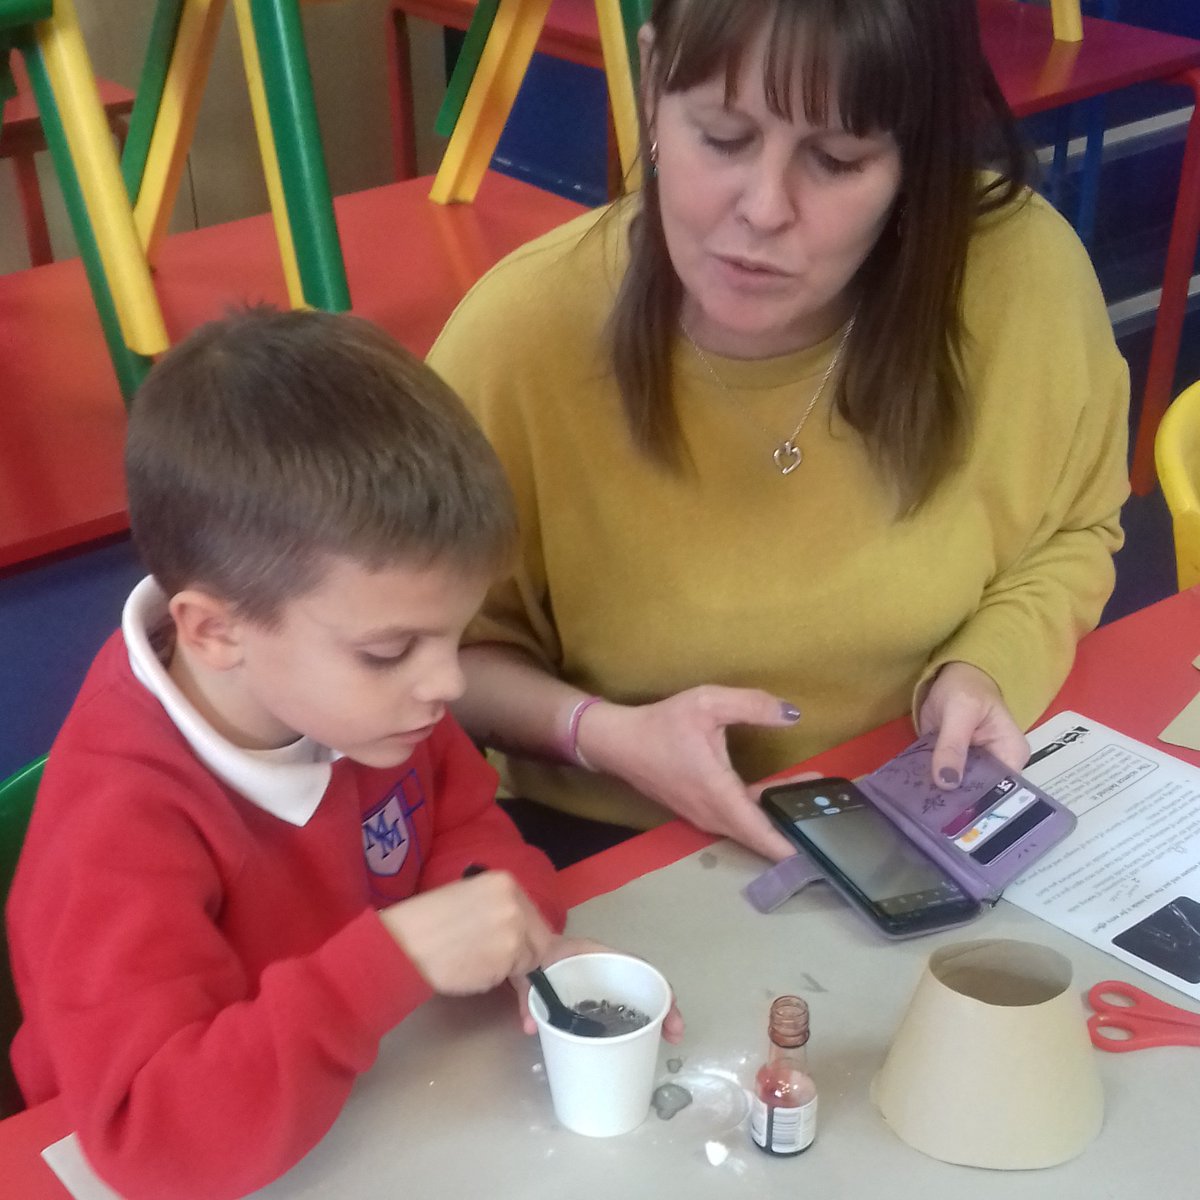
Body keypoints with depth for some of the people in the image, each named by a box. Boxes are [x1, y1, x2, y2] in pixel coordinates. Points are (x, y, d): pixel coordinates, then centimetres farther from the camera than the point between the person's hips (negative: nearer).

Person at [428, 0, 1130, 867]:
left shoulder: (1023, 268, -17)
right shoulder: (522, 335, -21)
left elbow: (1068, 535, 5)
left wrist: (985, 673, -14)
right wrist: (604, 734, -22)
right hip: (620, 855, -2)